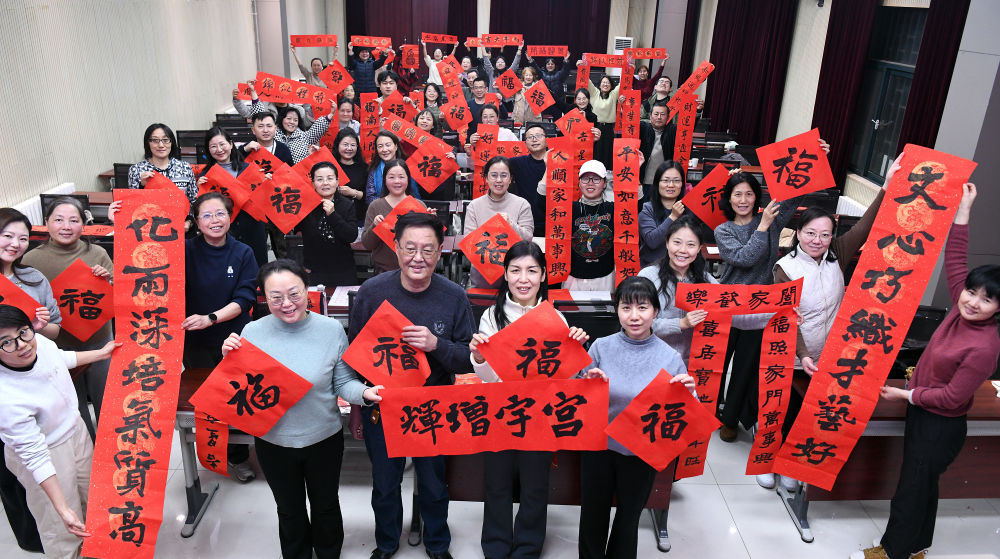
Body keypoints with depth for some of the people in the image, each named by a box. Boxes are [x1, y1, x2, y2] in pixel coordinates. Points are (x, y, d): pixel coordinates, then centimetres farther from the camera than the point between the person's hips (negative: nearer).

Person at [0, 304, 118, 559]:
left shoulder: (40, 341, -20)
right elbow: (35, 456, -30)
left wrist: (100, 353, 19)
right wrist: (62, 509, -27)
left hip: (75, 429, 8)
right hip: (48, 454, -8)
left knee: (92, 495, 28)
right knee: (61, 528, 11)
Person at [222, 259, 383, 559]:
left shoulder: (332, 330, -15)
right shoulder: (253, 332, -11)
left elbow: (344, 383, -8)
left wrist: (364, 392, -29)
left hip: (324, 439, 0)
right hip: (273, 442, 1)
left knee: (326, 507, 23)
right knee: (290, 511, 24)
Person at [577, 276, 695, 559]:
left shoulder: (669, 357, -11)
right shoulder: (601, 347, -9)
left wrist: (688, 393, -24)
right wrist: (588, 383, -22)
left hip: (642, 453, -1)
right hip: (598, 446, 1)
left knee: (628, 518, 19)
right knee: (592, 515, 18)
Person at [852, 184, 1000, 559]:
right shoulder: (961, 310, -8)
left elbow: (953, 397, -24)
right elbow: (955, 260, -2)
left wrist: (906, 395, -15)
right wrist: (963, 209, -5)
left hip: (941, 427, -8)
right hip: (922, 414, 8)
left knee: (913, 487, 7)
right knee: (923, 484, 23)